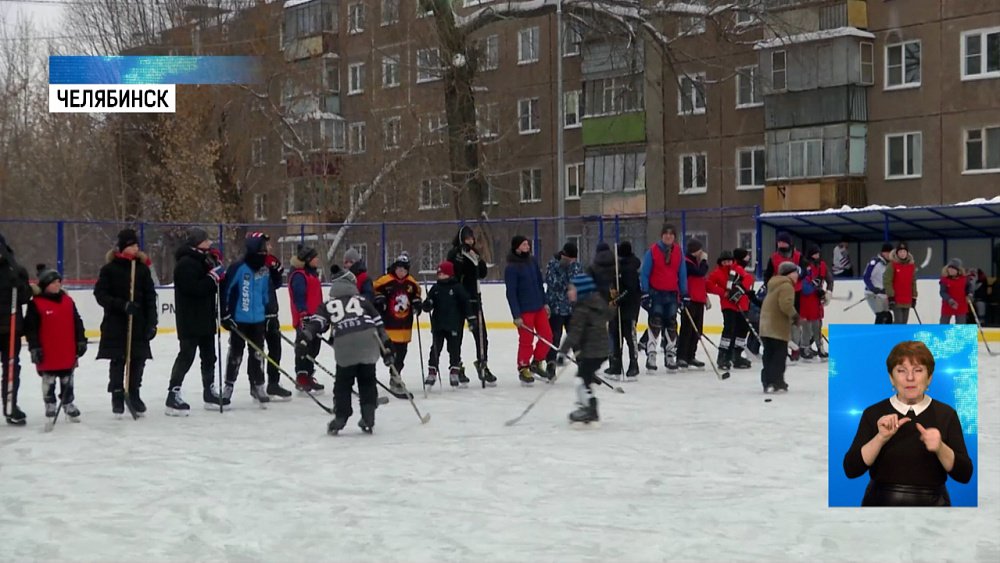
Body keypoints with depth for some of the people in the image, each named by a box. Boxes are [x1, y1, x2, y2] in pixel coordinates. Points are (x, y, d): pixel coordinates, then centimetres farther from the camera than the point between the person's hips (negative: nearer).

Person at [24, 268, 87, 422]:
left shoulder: (68, 301, 5)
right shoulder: (36, 304, -9)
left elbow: (77, 323, 10)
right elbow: (30, 328, -9)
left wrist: (81, 341, 5)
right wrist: (34, 347, -12)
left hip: (68, 353, 4)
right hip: (47, 354, -4)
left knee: (67, 380, 14)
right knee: (48, 381, 8)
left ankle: (68, 404, 25)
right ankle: (50, 406, 18)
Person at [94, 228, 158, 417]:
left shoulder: (142, 268, 4)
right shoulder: (110, 269, -4)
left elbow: (150, 298, 4)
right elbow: (100, 294, -7)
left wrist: (151, 323, -2)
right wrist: (122, 305, -20)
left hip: (139, 324, 3)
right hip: (115, 324, -3)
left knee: (138, 360, 5)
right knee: (118, 361, 3)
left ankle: (134, 395, 20)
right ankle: (117, 397, 14)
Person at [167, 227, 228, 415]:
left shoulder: (203, 260, 15)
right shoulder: (186, 263, -16)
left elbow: (211, 286, 18)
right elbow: (195, 288, -27)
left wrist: (218, 270, 2)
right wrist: (214, 276, -23)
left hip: (205, 318, 10)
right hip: (189, 320, -10)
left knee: (209, 356, 15)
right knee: (186, 356, -9)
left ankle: (210, 392, 25)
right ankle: (173, 395, -7)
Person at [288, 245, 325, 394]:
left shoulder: (312, 273, 18)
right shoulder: (298, 276, -14)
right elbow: (299, 298, -22)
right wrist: (304, 316, -26)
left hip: (314, 317, 10)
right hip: (304, 319, -10)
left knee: (313, 346, 15)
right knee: (305, 347, -8)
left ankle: (307, 376, 25)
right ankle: (302, 380, -5)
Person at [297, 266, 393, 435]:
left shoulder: (328, 306, 22)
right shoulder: (363, 302, 24)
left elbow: (316, 323, 6)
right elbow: (378, 325, 20)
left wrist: (304, 339, -2)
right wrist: (386, 348, 22)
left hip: (344, 346, -1)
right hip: (368, 344, 1)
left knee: (343, 383, 12)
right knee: (367, 382, 15)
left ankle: (340, 418, 8)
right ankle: (368, 419, 12)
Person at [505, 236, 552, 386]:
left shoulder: (532, 261, 6)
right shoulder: (511, 268, -15)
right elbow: (511, 293, -15)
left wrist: (544, 302, 13)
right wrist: (516, 316, -17)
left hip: (538, 307, 7)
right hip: (524, 310, -7)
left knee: (547, 336, 8)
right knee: (526, 341, -1)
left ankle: (536, 363, 26)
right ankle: (523, 369, 15)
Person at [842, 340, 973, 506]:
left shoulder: (946, 414, 0)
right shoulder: (874, 413, -1)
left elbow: (964, 474, -5)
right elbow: (851, 469, -9)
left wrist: (940, 448, -21)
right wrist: (881, 438, -21)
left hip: (932, 503, 0)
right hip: (881, 502, 0)